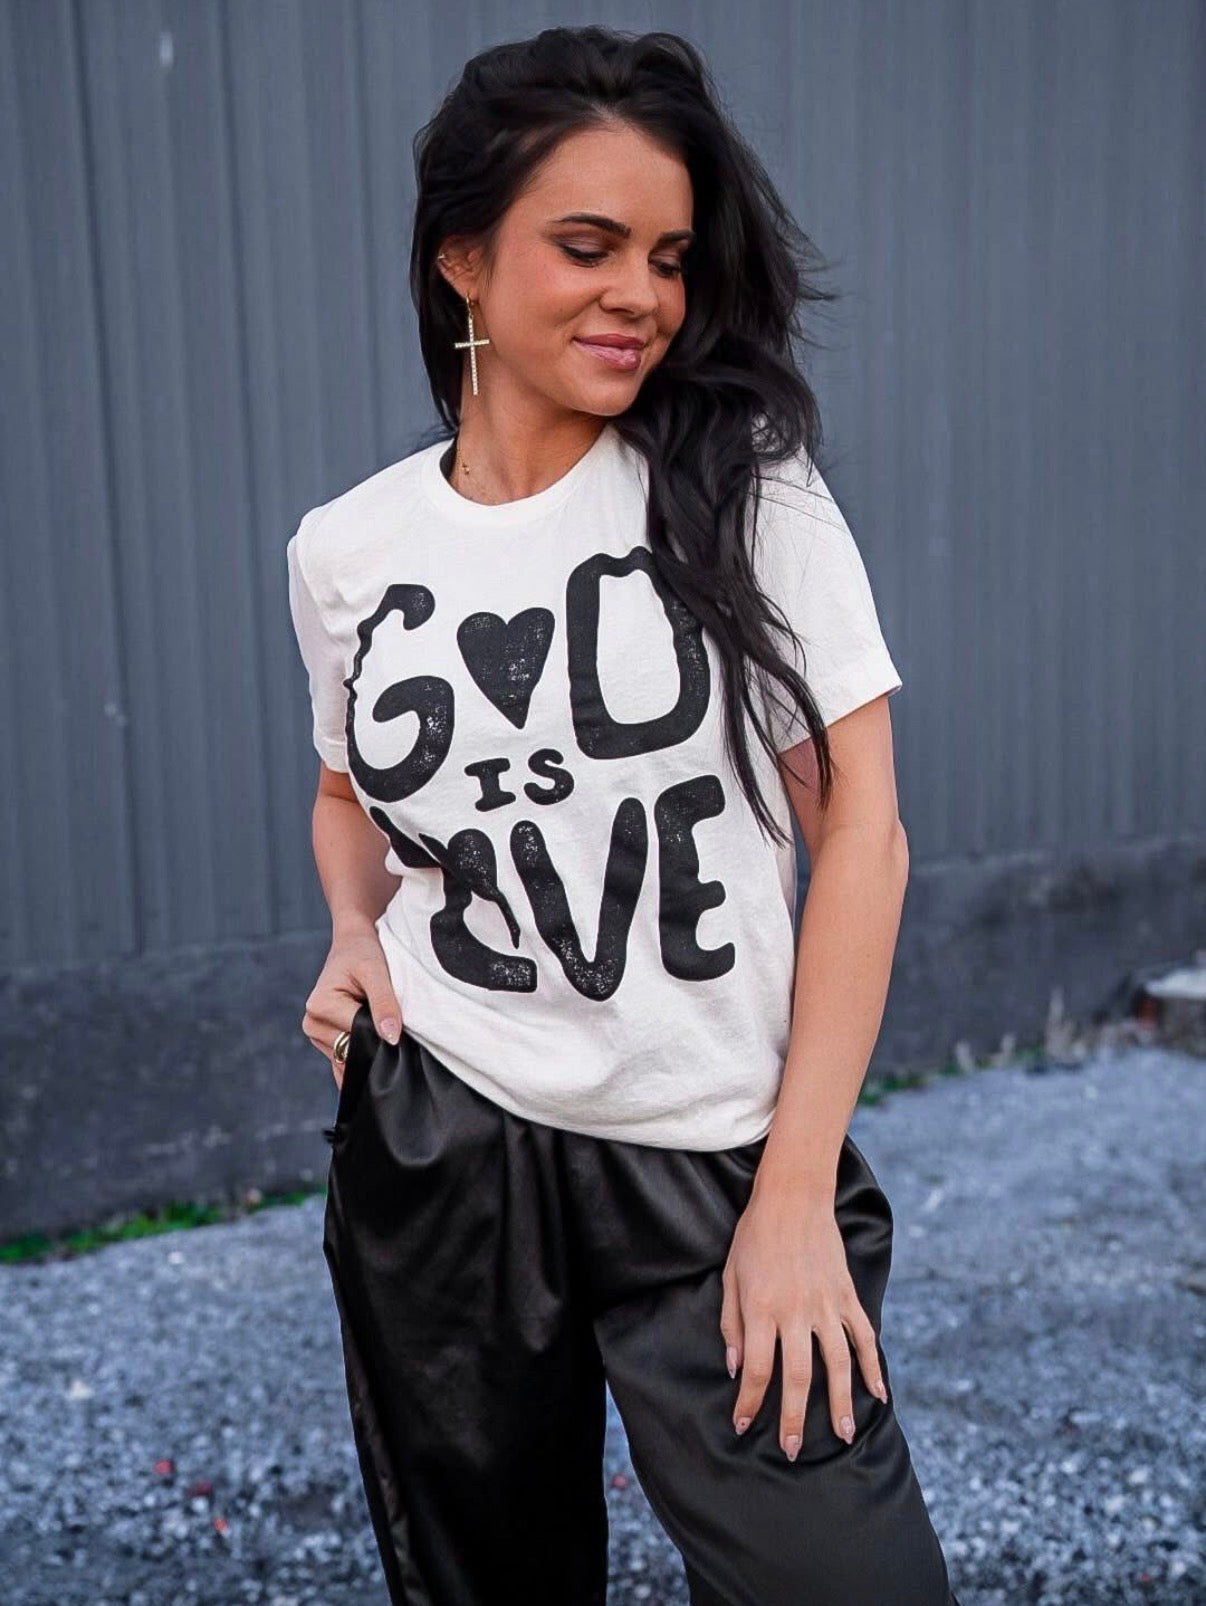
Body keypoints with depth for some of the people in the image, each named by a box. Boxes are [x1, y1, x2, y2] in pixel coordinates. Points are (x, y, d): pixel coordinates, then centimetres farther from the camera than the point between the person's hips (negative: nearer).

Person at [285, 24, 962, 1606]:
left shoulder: (747, 492, -6)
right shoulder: (345, 548, 2)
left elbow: (859, 828, -8)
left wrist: (796, 1194, -11)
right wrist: (354, 937, -2)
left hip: (716, 1161, -2)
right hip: (437, 1150, 3)